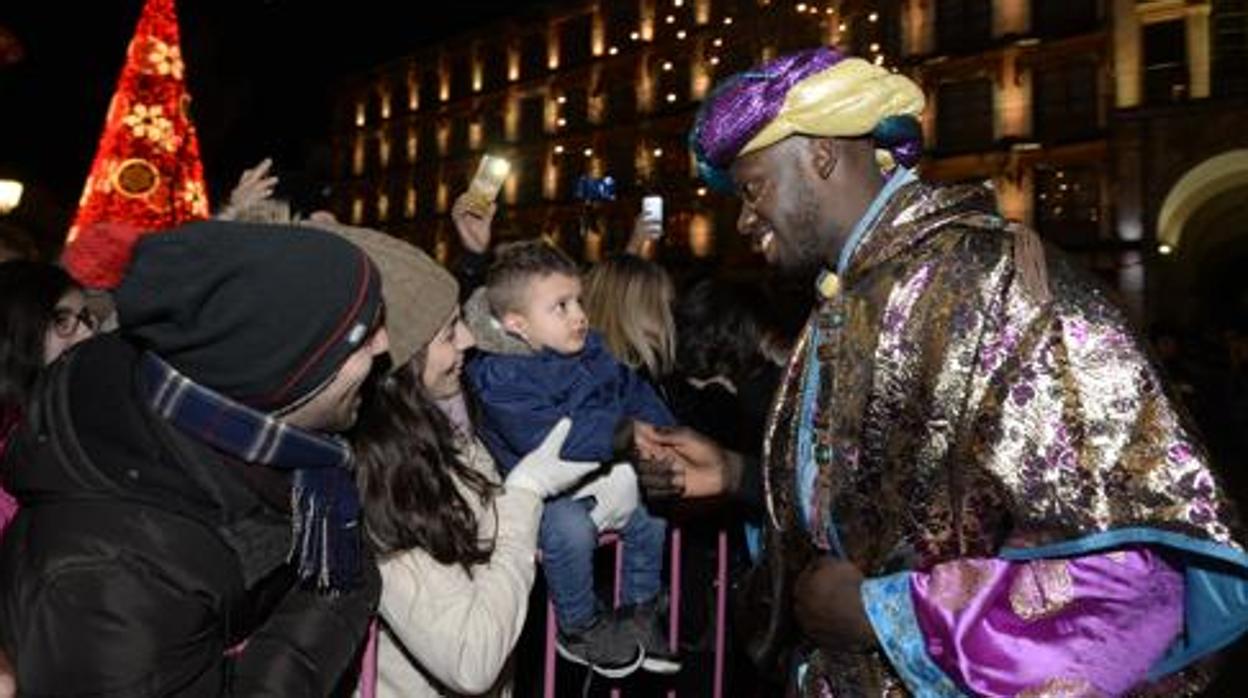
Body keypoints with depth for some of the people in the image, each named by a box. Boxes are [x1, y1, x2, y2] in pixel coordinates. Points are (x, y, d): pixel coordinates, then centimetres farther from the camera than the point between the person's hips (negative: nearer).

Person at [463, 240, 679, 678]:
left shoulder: (589, 350, 3)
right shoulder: (501, 378, -21)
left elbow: (632, 390, 13)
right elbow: (550, 439, -32)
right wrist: (624, 433, -29)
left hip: (598, 475, 7)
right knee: (570, 526, -32)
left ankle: (640, 610, 21)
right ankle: (578, 629, -4)